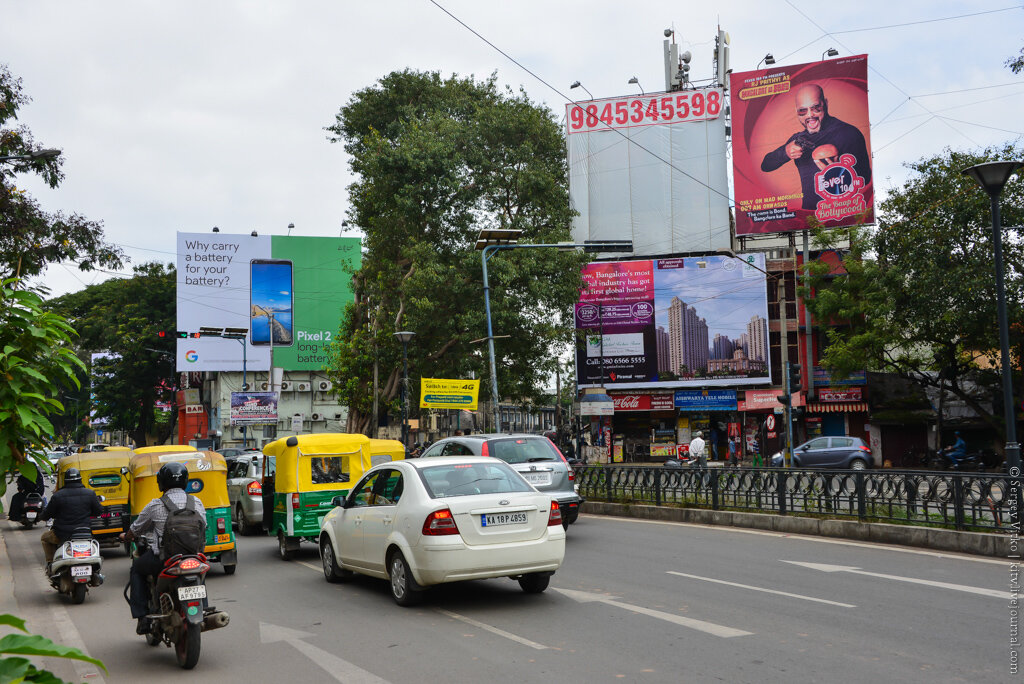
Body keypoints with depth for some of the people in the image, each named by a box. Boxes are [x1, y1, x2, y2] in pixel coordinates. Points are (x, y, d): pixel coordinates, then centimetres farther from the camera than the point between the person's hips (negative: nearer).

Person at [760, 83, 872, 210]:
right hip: (808, 212, 6)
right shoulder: (798, 138, 13)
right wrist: (785, 152, -11)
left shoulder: (849, 134, -4)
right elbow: (765, 166, 10)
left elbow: (865, 178, -8)